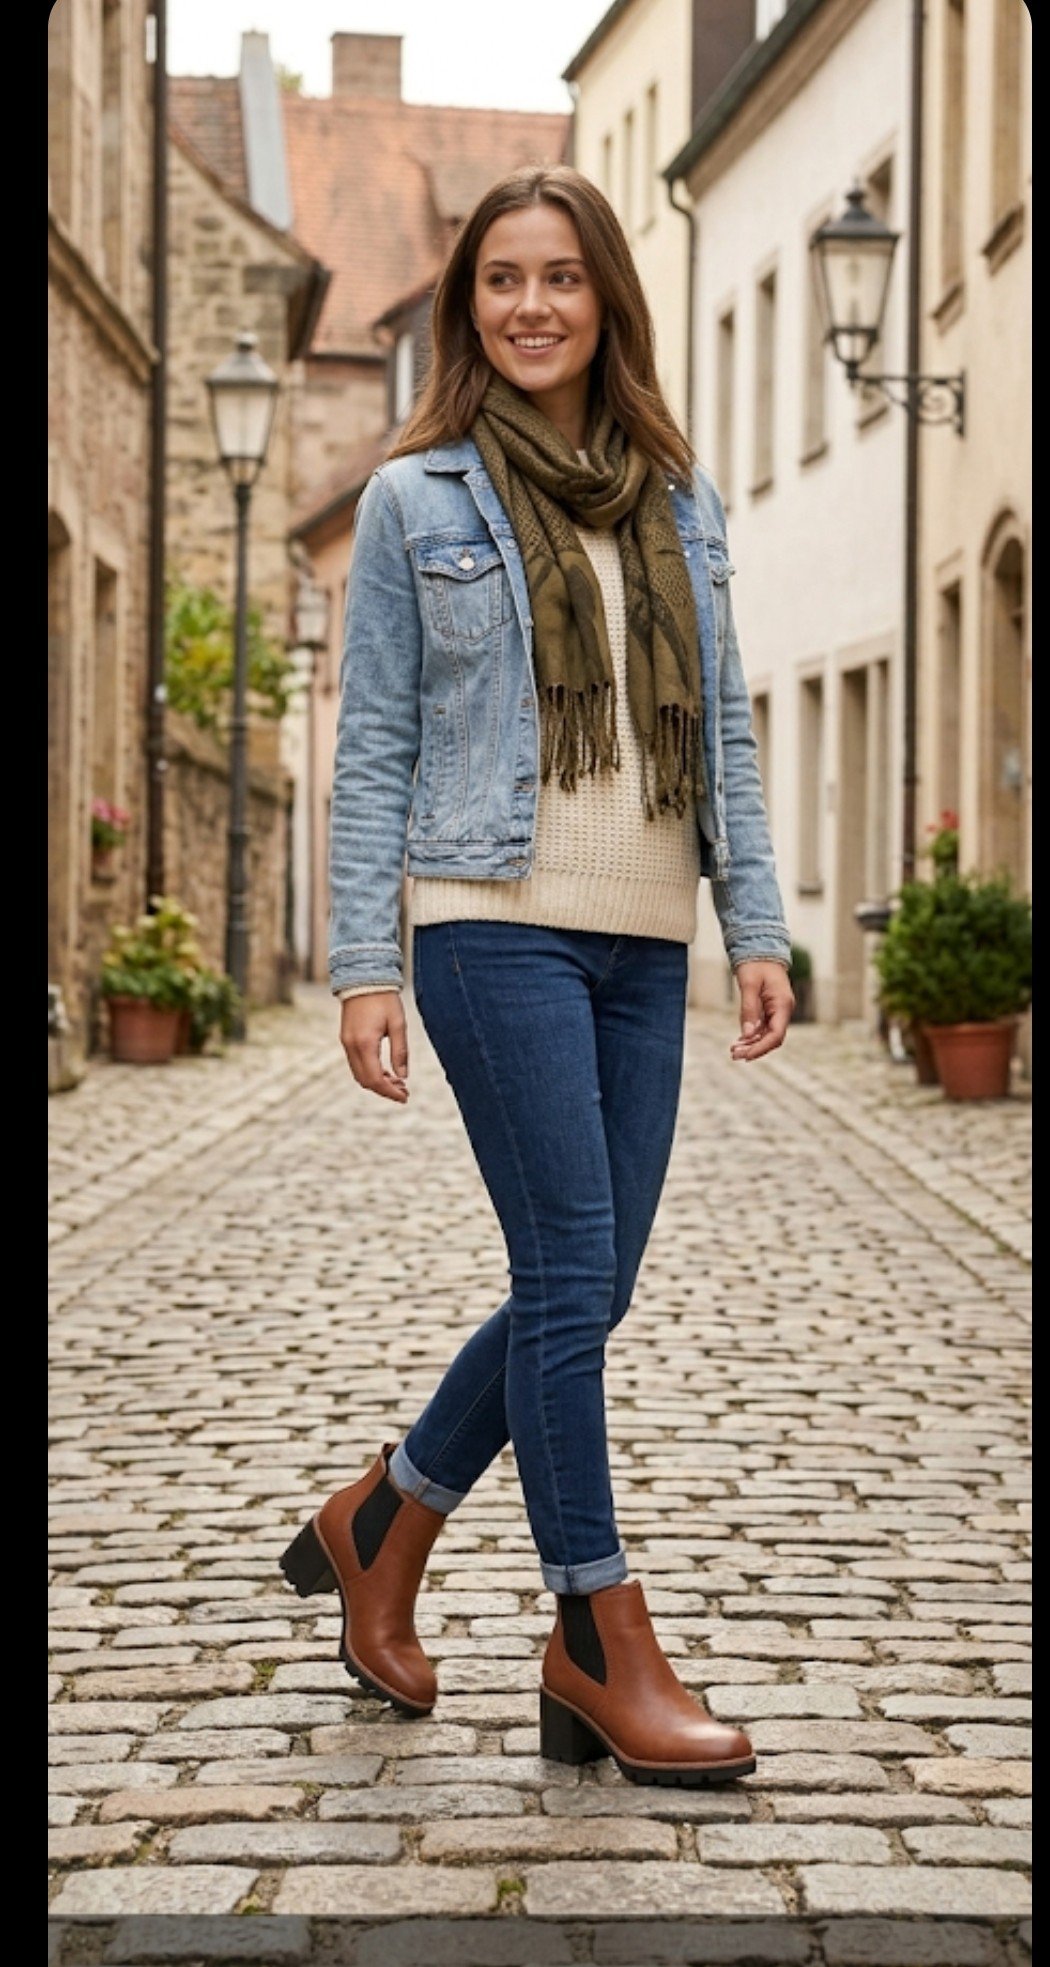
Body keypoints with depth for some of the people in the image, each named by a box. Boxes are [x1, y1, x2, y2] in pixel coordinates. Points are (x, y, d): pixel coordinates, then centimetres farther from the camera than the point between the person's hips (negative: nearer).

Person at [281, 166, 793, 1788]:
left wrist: (759, 928, 5)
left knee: (586, 1287, 6)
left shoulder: (680, 503, 14)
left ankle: (382, 1524, 27)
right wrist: (364, 964, -6)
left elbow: (724, 728, 14)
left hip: (643, 944, 5)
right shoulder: (416, 500, 3)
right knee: (574, 1273, -8)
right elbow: (374, 744, 1)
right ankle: (603, 1644, 3)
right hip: (497, 925, -5)